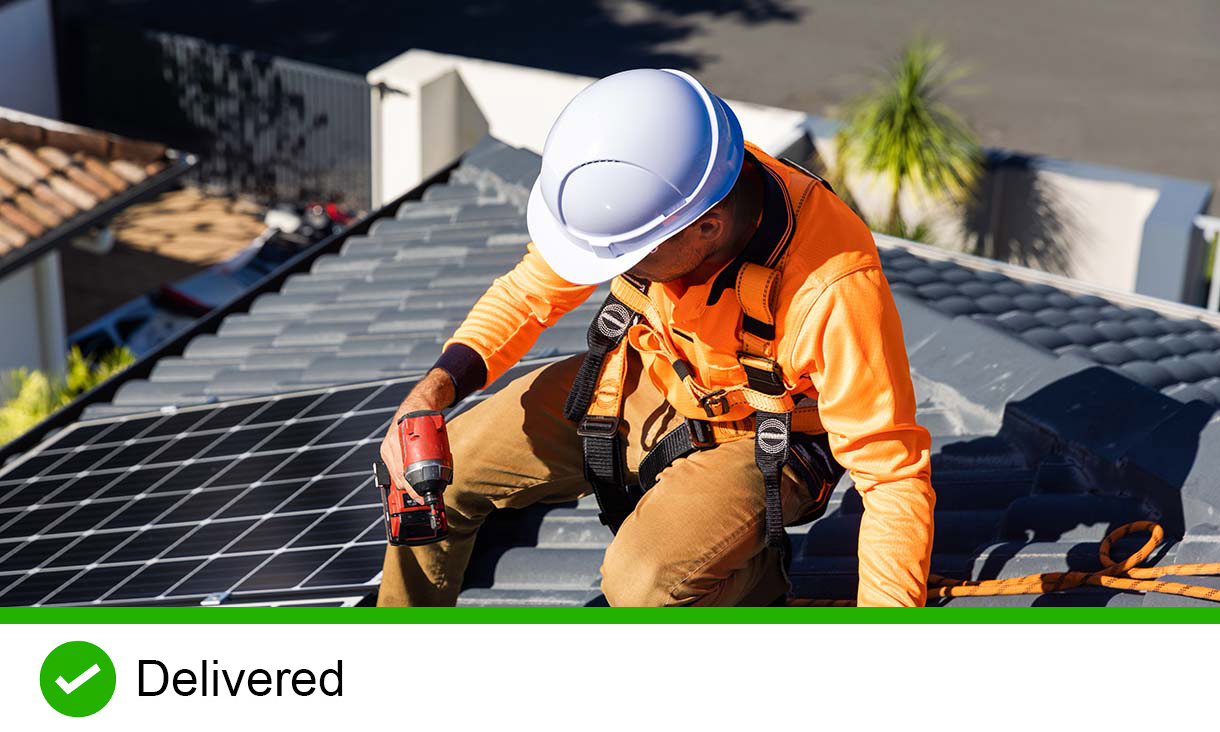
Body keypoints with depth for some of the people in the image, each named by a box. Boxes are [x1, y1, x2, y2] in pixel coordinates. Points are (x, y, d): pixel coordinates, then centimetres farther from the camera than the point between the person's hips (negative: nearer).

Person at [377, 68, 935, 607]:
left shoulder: (833, 291, -37)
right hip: (646, 380, 5)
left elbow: (896, 473, -28)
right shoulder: (644, 184, -23)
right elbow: (533, 289, -5)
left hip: (758, 439, -5)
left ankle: (756, 570, 4)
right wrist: (437, 385, -20)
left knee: (645, 586, -31)